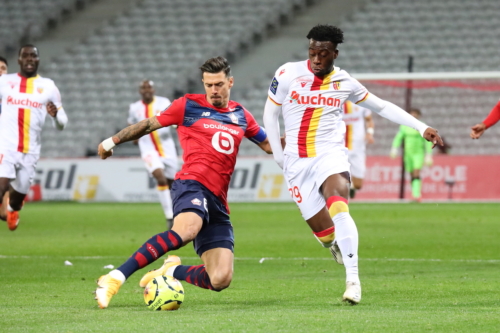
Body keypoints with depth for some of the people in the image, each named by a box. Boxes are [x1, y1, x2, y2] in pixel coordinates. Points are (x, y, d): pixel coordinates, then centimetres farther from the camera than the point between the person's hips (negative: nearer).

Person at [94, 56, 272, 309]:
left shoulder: (241, 116, 20)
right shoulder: (189, 106, 8)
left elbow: (269, 145, 32)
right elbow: (149, 125, 18)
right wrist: (112, 141, 24)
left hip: (218, 202, 5)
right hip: (192, 184, -5)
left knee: (220, 280, -12)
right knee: (187, 229, -41)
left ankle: (172, 271, 19)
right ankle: (115, 278, -40)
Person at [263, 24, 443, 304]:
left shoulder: (345, 82, 3)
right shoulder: (288, 74, 0)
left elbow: (382, 107, 14)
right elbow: (270, 113, 11)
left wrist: (422, 128, 10)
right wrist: (278, 154, 7)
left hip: (330, 155, -1)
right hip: (297, 162, 1)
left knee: (338, 209, -29)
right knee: (321, 228, -2)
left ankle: (353, 279, -32)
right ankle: (340, 249, 35)